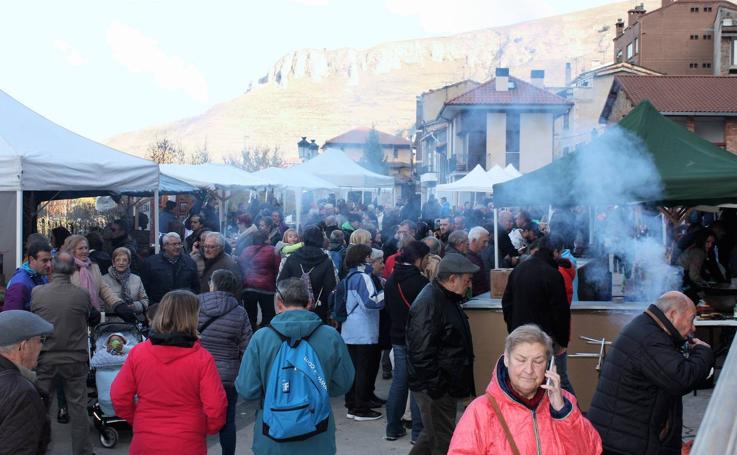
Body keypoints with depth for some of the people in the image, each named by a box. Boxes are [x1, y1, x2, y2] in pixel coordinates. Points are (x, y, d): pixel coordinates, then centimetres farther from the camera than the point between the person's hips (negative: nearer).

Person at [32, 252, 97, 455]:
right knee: (78, 407, 10)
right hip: (75, 359, -1)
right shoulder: (82, 294, -15)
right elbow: (93, 315, 3)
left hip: (44, 358, 1)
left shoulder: (37, 292, -12)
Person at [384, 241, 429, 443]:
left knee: (398, 382, 13)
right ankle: (418, 431, 5)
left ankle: (393, 428, 18)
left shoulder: (391, 280, 6)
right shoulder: (420, 281, -18)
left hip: (397, 337, 7)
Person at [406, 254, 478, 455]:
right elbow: (422, 352, -26)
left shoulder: (447, 298, 12)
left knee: (432, 434, 20)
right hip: (434, 387, -10)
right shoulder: (428, 303, -22)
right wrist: (436, 387, -22)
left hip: (445, 384, 10)